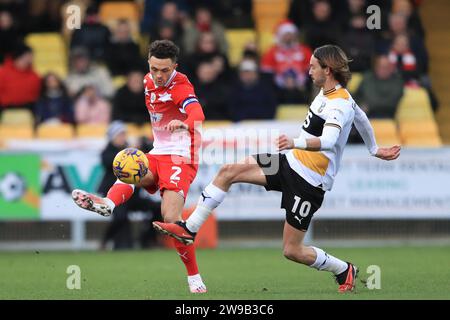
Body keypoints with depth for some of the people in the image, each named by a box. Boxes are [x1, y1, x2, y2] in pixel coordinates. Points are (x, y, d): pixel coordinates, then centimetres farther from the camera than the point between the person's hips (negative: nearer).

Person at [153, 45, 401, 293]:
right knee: (228, 172, -4)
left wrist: (296, 143, -58)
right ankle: (189, 229, 1)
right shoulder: (329, 93, 8)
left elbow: (328, 141, -40)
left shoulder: (338, 106, -21)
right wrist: (374, 149, 41)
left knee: (292, 251, -5)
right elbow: (361, 117, 26)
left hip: (309, 183, -9)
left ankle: (344, 270, 21)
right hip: (292, 162, 9)